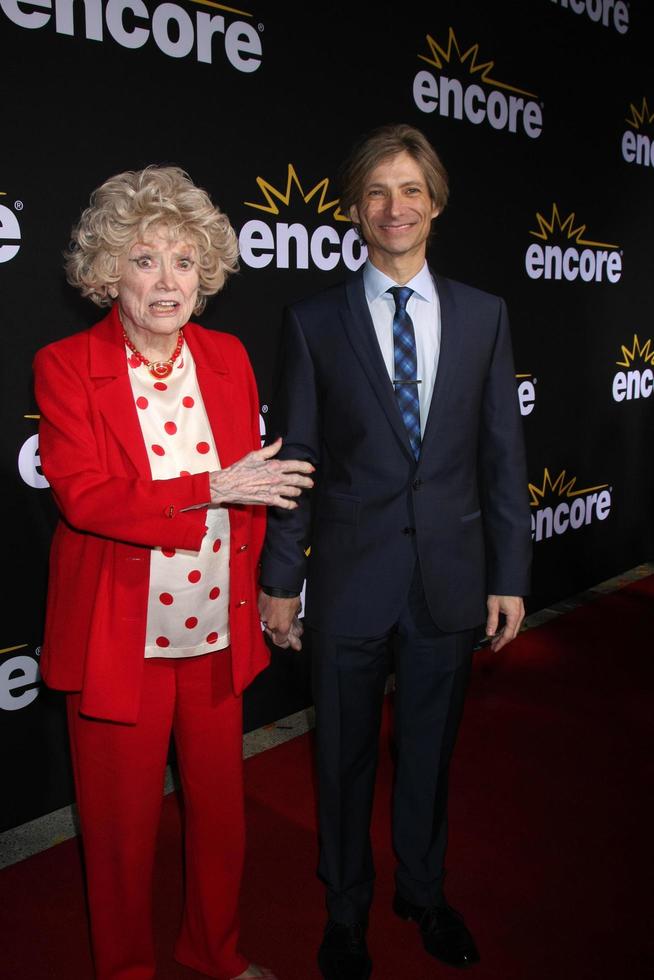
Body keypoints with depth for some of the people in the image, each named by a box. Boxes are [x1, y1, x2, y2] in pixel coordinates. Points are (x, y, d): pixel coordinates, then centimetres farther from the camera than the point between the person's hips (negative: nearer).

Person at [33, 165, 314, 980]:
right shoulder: (64, 366, -9)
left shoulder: (228, 357, 3)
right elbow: (82, 495, -20)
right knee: (122, 822, 14)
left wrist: (249, 588, 11)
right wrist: (212, 490, -22)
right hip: (118, 638, -3)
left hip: (216, 633, 4)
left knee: (220, 802, 19)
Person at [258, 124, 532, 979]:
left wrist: (509, 574, 2)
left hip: (452, 573, 2)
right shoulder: (314, 321, -2)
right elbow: (295, 457, -2)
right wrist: (280, 578, -2)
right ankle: (346, 910, 38)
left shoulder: (483, 315, 4)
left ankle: (424, 892, 44)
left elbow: (503, 451, 3)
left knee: (430, 747, 19)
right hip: (351, 577, -1)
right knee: (345, 755, 14)